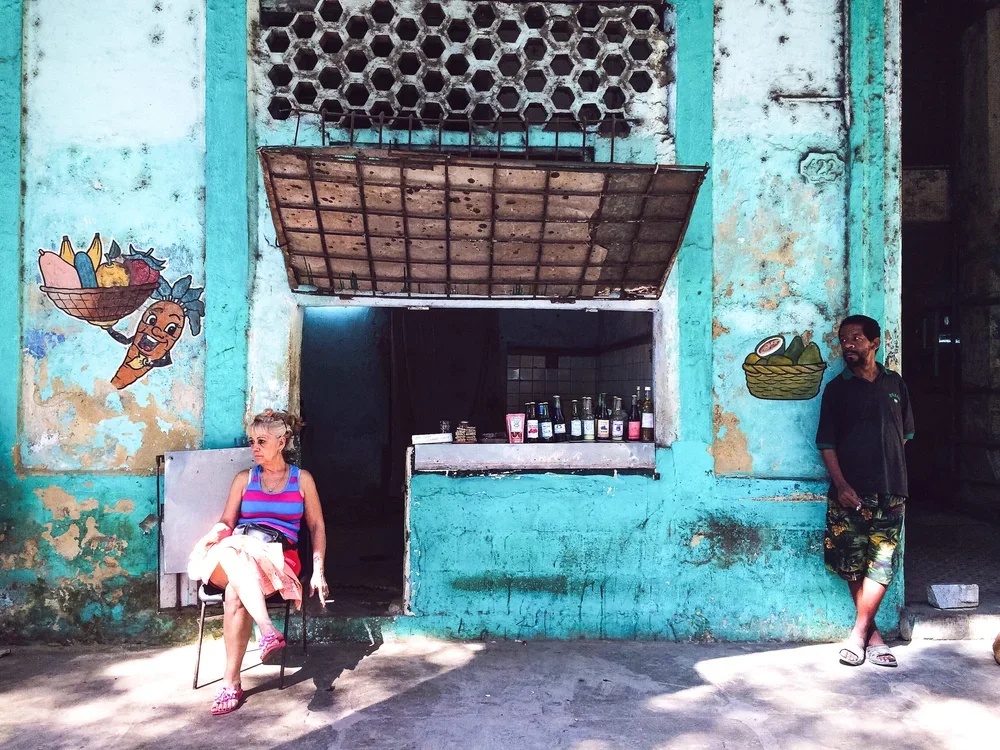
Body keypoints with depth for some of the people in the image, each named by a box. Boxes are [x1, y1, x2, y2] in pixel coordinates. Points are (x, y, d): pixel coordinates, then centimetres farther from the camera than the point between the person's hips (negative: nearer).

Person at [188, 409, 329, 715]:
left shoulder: (302, 479, 13)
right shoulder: (244, 479, 19)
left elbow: (316, 527, 13)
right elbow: (226, 522, 15)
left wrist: (318, 572, 2)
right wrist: (218, 532, -11)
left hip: (278, 559, -2)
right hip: (236, 555, 2)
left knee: (235, 592, -35)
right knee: (232, 550, -38)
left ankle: (231, 683, -36)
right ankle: (269, 631, -53)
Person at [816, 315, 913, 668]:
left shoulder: (895, 384, 9)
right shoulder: (837, 389, 2)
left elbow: (905, 433, 19)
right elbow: (826, 443, -2)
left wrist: (888, 467, 10)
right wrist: (841, 485, -12)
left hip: (890, 492, 2)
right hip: (850, 492, -1)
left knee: (881, 565, -3)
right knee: (852, 566, 3)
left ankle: (857, 634, 6)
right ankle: (873, 635, 17)